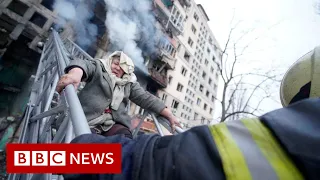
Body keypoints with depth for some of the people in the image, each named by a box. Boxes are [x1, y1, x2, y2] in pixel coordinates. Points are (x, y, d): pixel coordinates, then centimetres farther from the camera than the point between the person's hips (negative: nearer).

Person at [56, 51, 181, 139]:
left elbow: (146, 98, 14)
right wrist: (75, 73, -37)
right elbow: (83, 65, -9)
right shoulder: (99, 68, 13)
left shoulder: (130, 83, 20)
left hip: (115, 123, 2)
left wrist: (169, 115, 6)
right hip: (88, 120, -1)